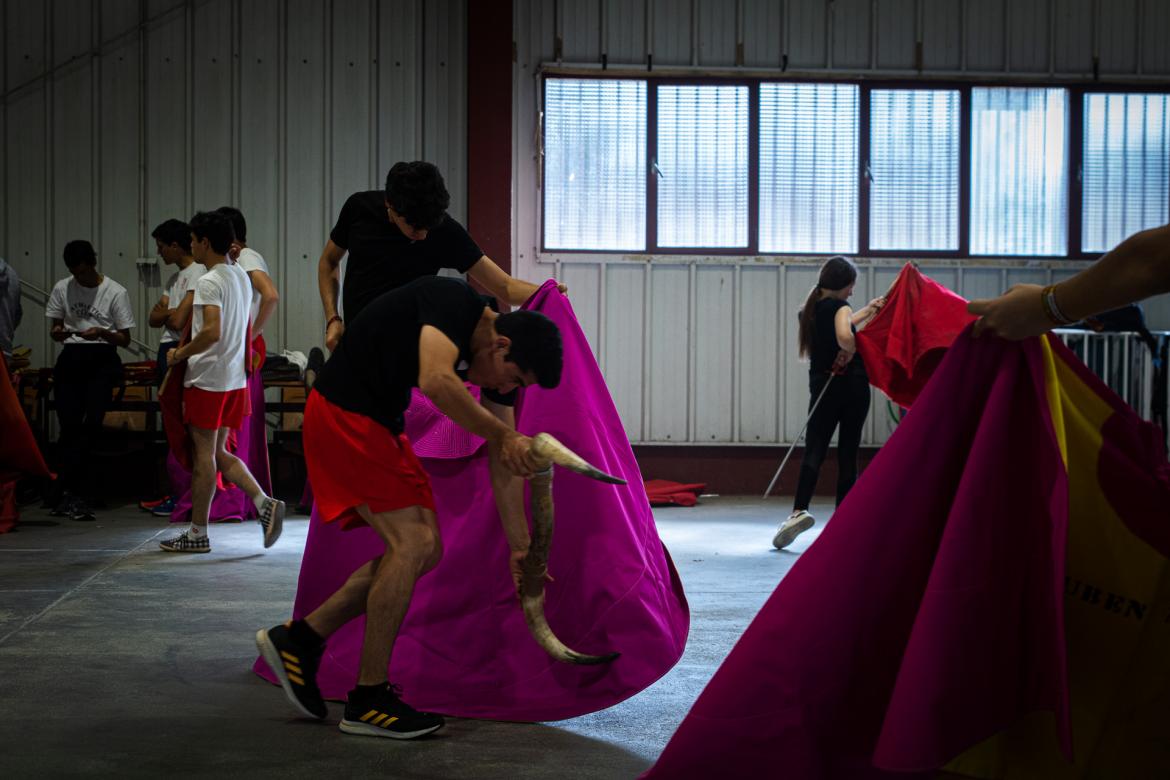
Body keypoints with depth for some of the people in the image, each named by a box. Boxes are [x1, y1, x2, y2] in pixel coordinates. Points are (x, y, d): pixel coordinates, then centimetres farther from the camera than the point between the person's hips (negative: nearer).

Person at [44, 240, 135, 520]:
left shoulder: (116, 292, 1)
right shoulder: (62, 289, 11)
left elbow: (125, 339, 4)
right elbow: (55, 328, 19)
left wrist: (102, 333, -15)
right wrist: (57, 333, -5)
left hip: (102, 360, -3)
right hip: (70, 359, 3)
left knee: (91, 422, -16)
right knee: (70, 426, -9)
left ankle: (66, 493, -12)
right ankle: (79, 494, -3)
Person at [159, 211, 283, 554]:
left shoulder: (209, 282, -16)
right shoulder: (240, 276, 12)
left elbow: (212, 332, -27)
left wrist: (180, 354, -15)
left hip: (207, 378, -8)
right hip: (235, 378, 8)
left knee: (204, 455, 0)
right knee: (218, 453, 14)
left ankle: (197, 534, 7)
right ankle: (264, 503, 0)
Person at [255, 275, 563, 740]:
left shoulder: (500, 358, 2)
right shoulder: (452, 301, -22)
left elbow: (503, 458, 5)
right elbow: (436, 380, -42)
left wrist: (520, 546, 3)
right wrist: (503, 436, -36)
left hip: (381, 424, 9)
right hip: (342, 416, -9)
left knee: (424, 551, 6)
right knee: (411, 543, -15)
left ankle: (299, 639, 14)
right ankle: (368, 700, -5)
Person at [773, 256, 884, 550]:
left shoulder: (810, 310, 10)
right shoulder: (839, 306, -11)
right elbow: (845, 335, -30)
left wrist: (867, 310, 32)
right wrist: (849, 353, -11)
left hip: (822, 388, 4)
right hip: (852, 386, -4)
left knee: (814, 450, -4)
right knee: (847, 453, 4)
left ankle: (799, 510, -24)